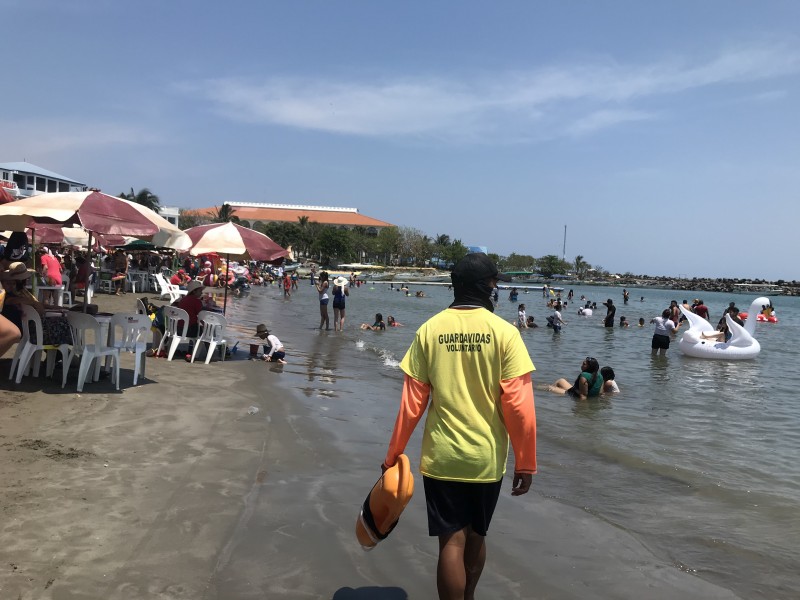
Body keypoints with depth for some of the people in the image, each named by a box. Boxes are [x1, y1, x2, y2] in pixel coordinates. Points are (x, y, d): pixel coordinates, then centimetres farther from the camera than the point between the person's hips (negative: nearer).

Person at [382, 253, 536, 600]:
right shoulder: (504, 332, -10)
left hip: (441, 456, 0)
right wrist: (526, 462, -2)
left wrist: (393, 453, 7)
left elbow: (412, 402, -4)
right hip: (487, 457, 1)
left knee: (452, 542, 8)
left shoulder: (429, 330, -5)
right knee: (475, 536, 21)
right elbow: (519, 405, -12)